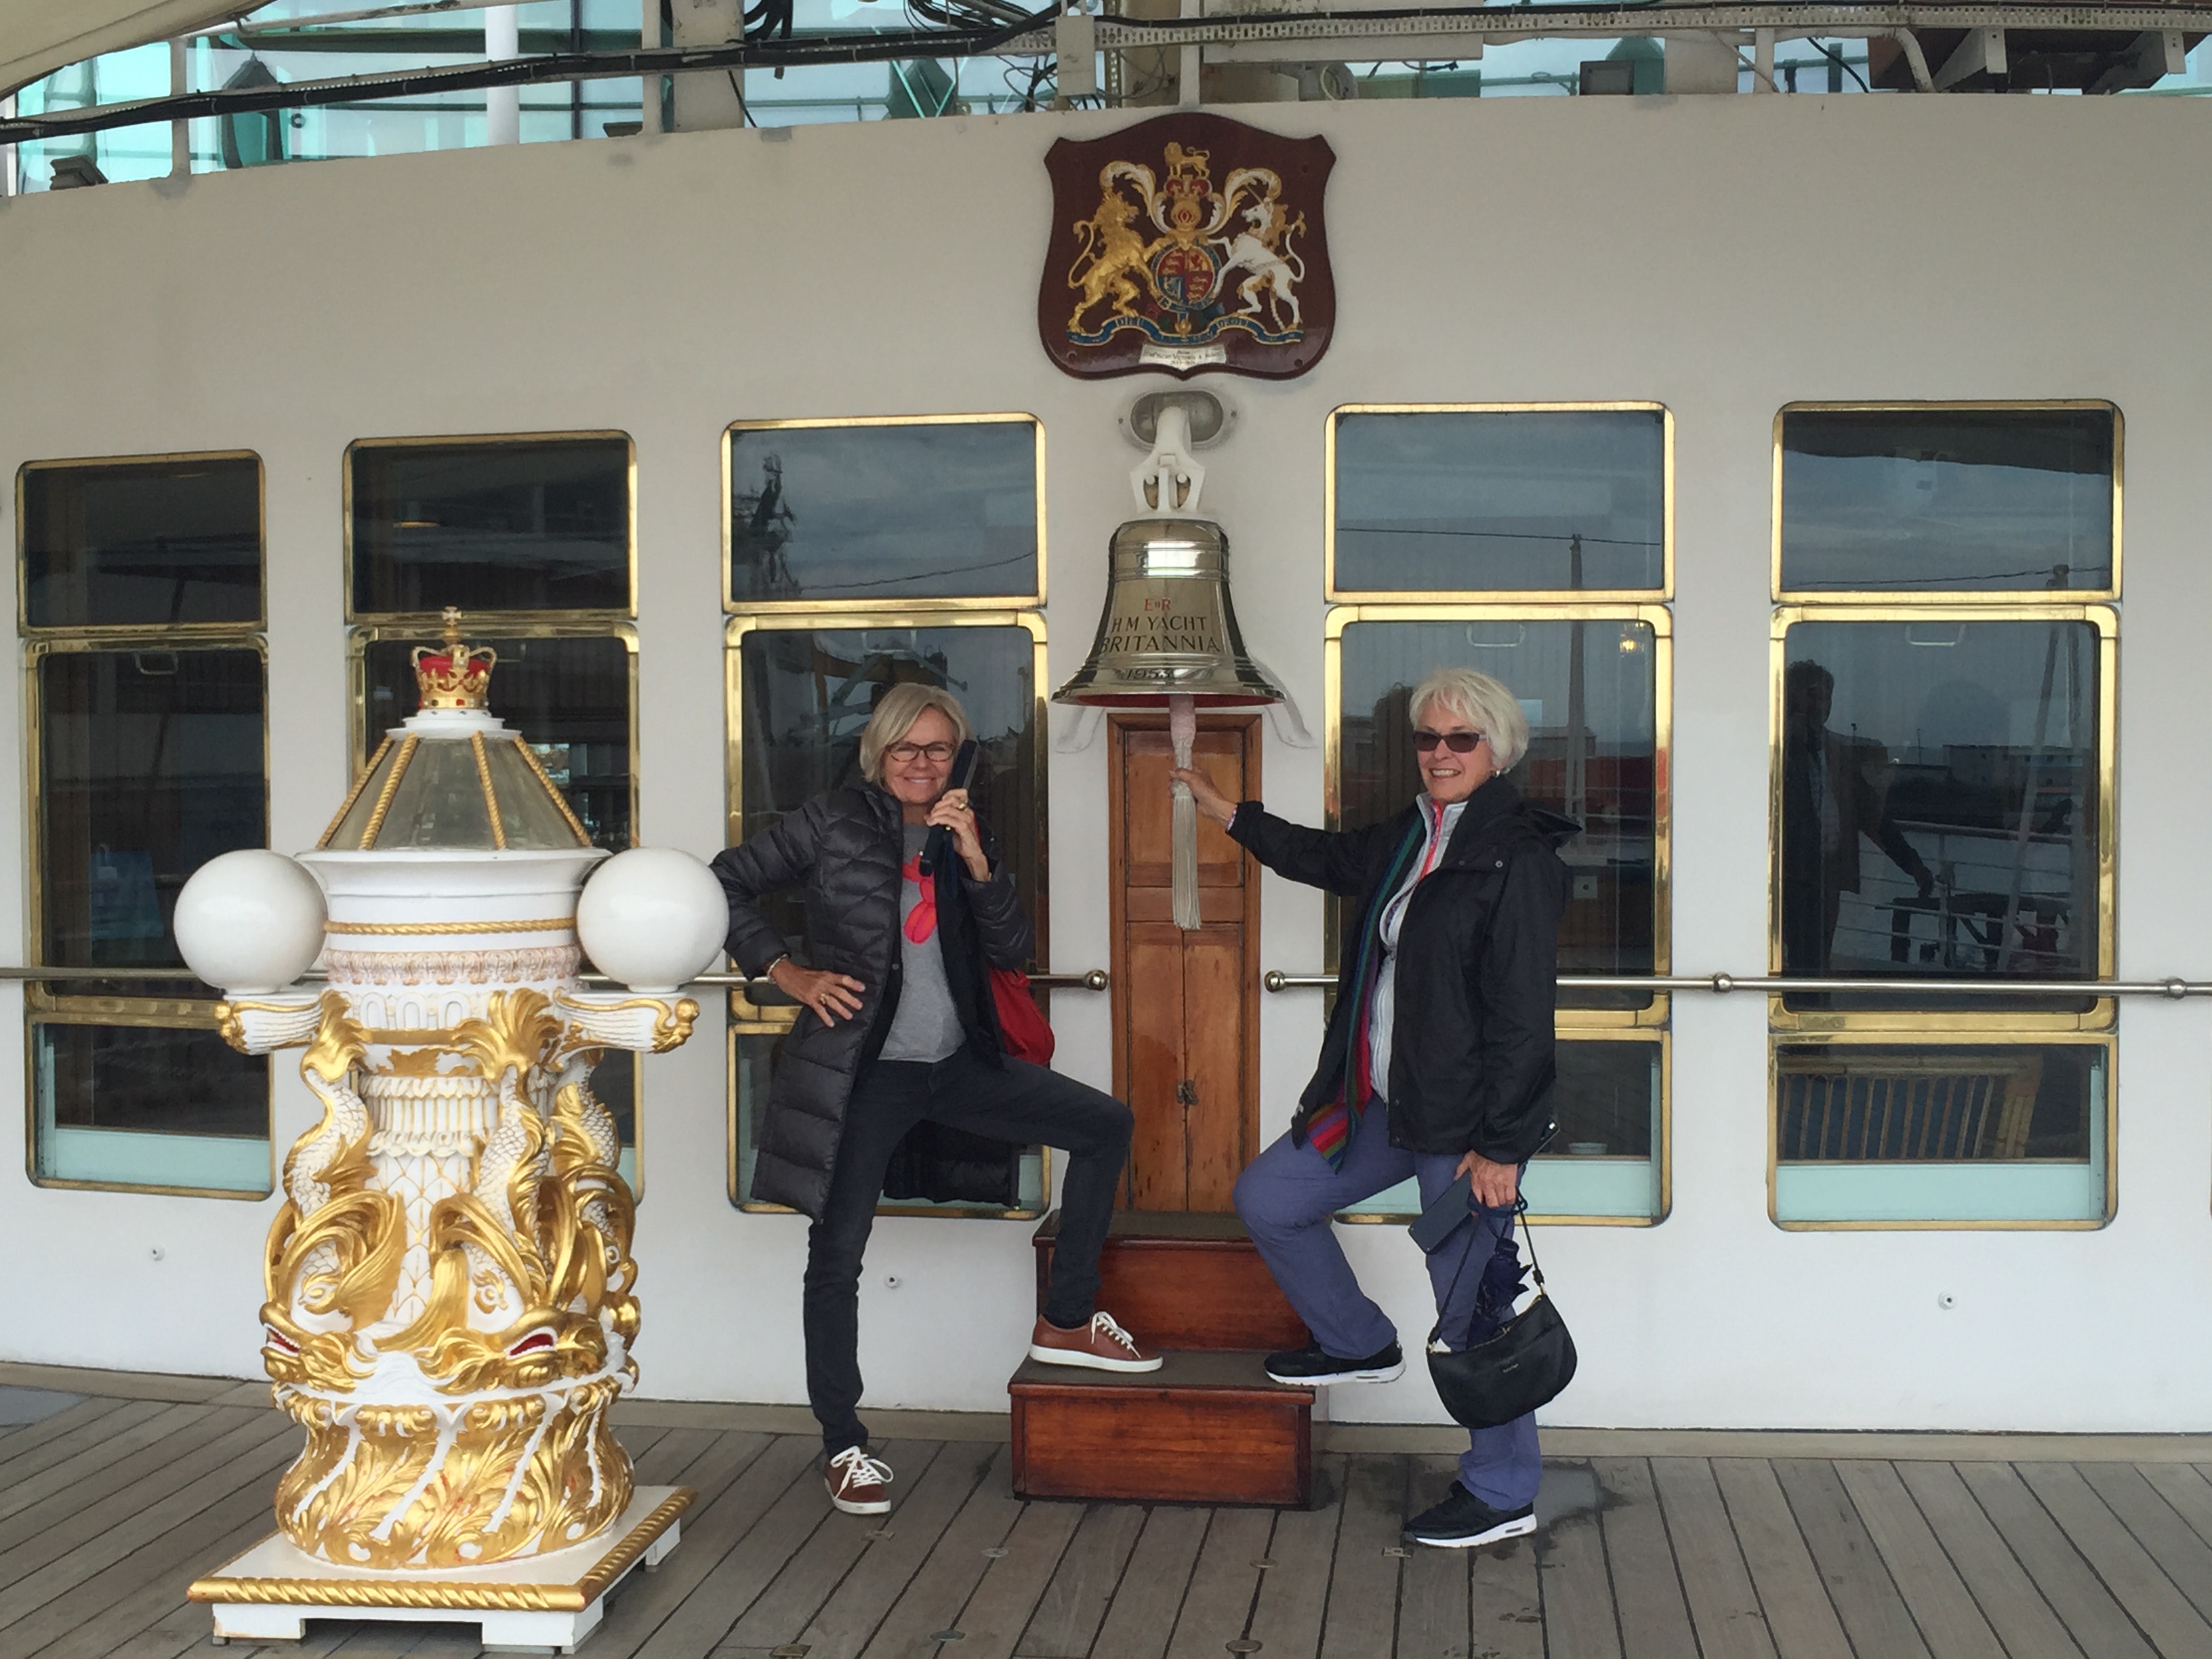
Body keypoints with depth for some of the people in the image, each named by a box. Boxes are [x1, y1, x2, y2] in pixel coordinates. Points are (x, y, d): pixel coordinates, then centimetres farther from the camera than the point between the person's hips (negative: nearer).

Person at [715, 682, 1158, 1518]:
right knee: (837, 1251, -5)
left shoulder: (964, 835, 9)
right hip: (866, 1069, -5)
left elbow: (1013, 949, -1)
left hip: (957, 1063, 5)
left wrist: (975, 858, -14)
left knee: (1106, 1126, 1)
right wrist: (788, 974, -10)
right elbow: (725, 883, -3)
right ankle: (844, 1446, 10)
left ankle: (1065, 1323, 10)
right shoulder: (835, 822, -4)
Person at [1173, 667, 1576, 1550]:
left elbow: (1523, 1015, -18)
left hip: (1468, 1120, -9)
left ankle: (1504, 1494, 15)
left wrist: (1501, 1145, -19)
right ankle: (1359, 1345, 34)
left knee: (1472, 1308, -1)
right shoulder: (1407, 837, 10)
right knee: (1268, 1198, 15)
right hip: (1385, 1106, 9)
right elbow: (1327, 856, 32)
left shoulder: (1517, 857, -16)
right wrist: (1225, 811, 35)